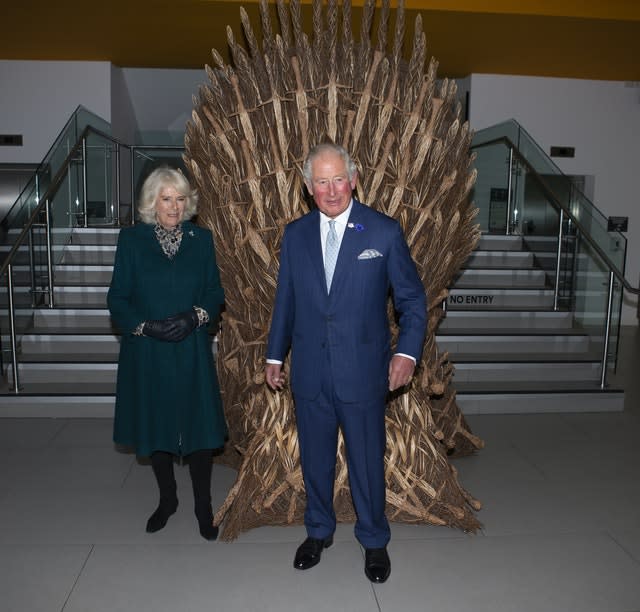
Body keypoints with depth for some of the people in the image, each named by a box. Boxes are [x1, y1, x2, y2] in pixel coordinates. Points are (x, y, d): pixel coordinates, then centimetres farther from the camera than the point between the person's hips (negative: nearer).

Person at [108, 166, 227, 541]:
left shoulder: (201, 239, 2)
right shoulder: (132, 239, 0)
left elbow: (215, 292, 4)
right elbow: (118, 298, -1)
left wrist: (196, 316, -15)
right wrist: (145, 326, -16)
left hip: (192, 351, 0)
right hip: (147, 352, 1)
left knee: (199, 427, 2)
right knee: (156, 427, 13)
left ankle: (203, 507, 22)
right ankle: (167, 499, 35)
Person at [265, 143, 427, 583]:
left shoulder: (385, 232, -6)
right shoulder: (295, 235, 3)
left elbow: (413, 298, -2)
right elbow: (285, 301, 11)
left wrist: (407, 351, -15)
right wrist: (275, 355, 11)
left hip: (363, 371, -3)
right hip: (310, 373, 3)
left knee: (367, 460, 11)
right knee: (315, 458, 17)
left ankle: (374, 541, 35)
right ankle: (319, 531, 41)